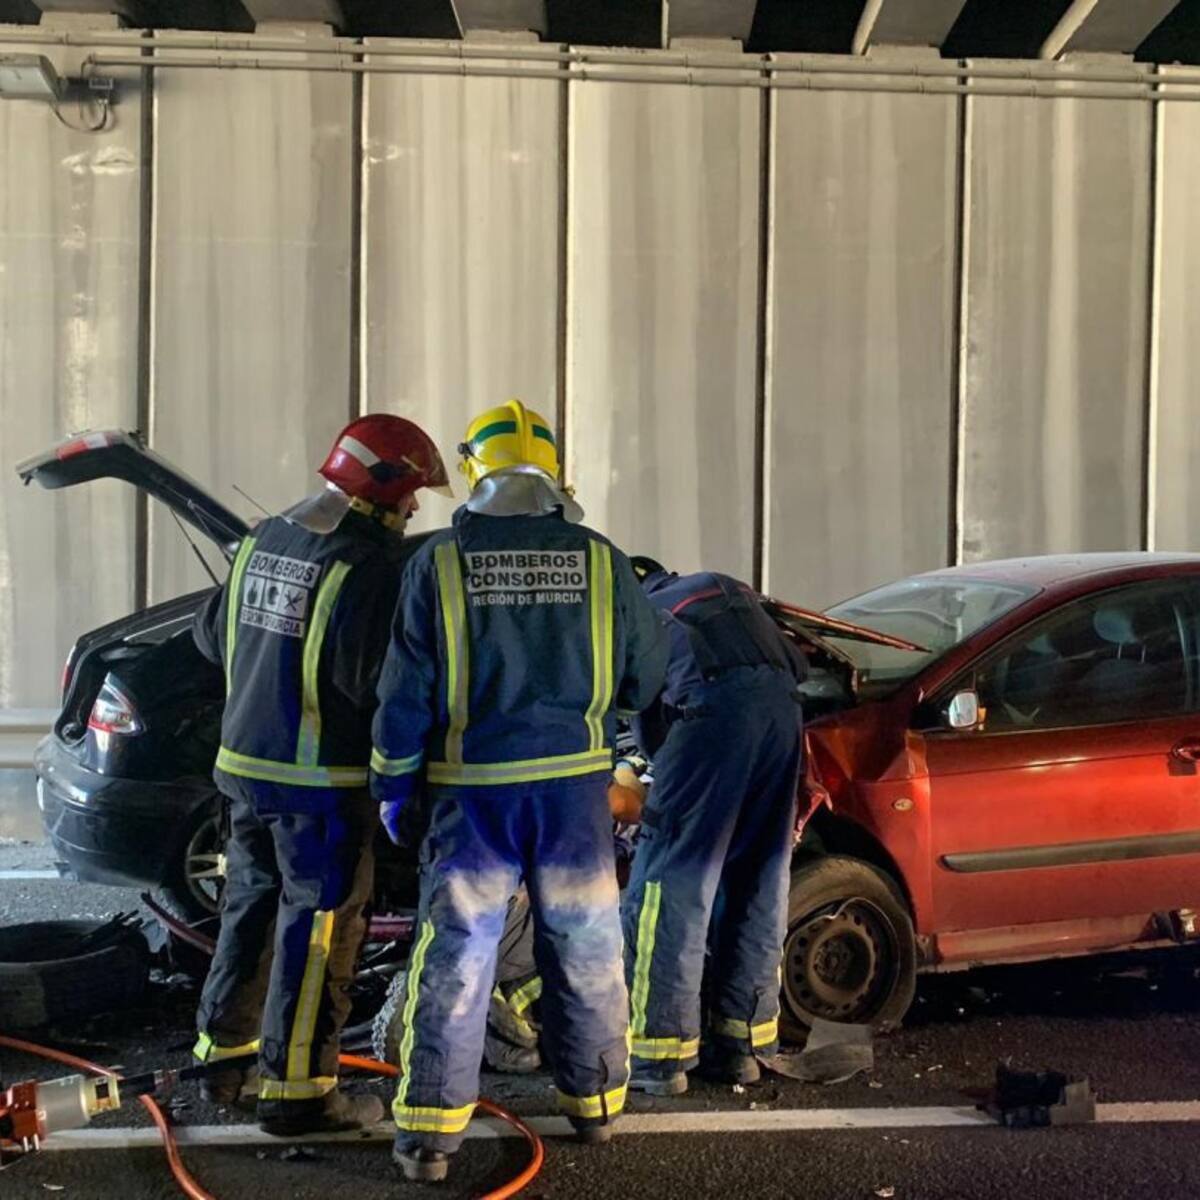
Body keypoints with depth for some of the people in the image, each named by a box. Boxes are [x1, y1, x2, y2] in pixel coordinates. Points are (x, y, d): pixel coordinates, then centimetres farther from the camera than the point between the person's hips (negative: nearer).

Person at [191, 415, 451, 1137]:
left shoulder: (264, 540, 8)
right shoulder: (370, 561, -17)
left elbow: (211, 635, 16)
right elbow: (372, 677, -23)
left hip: (245, 762, 8)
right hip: (320, 778, -8)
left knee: (253, 909, 20)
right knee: (318, 930, 1)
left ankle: (229, 1058, 32)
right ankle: (297, 1092, 8)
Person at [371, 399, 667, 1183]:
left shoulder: (440, 562, -6)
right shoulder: (600, 560, -2)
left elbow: (406, 689, -5)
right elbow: (646, 673, 6)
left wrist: (393, 783, 7)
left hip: (474, 787, -1)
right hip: (575, 783, 2)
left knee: (456, 952, 6)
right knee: (585, 944, 15)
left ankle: (431, 1129, 9)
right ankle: (596, 1101, 28)